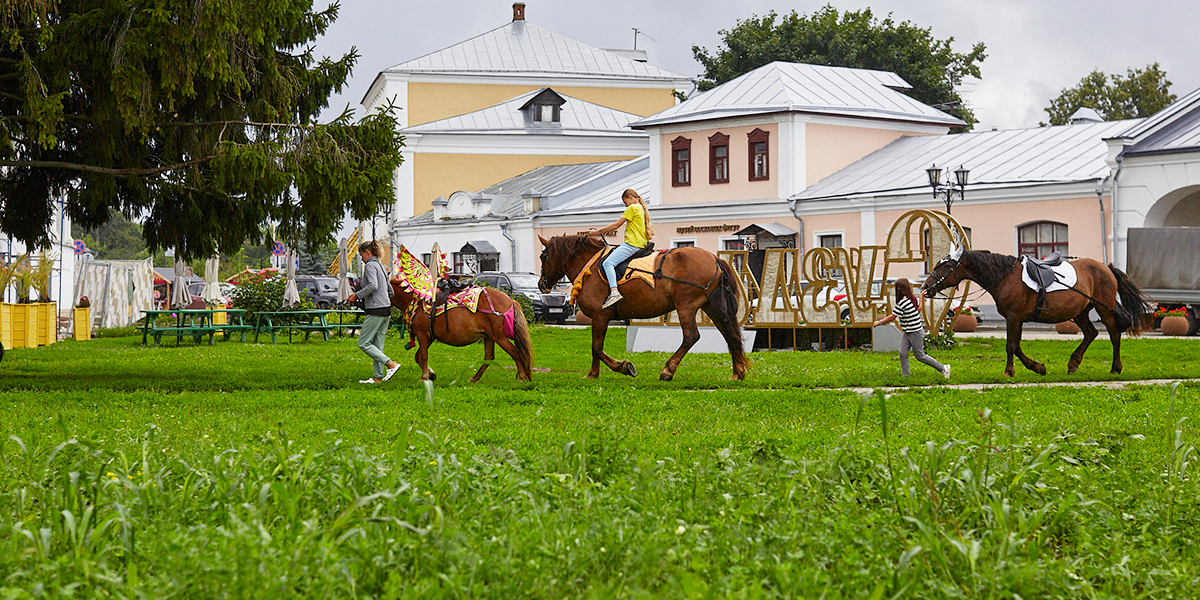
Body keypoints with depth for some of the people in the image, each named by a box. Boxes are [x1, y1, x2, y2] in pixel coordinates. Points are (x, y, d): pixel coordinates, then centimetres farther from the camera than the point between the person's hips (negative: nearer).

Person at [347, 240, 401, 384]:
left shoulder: (370, 265, -9)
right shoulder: (380, 266, 18)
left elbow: (373, 285, -25)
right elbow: (390, 290, 22)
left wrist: (357, 295, -16)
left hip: (375, 311, -9)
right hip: (386, 309, 9)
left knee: (364, 343, -5)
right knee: (377, 345, 10)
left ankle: (391, 364, -14)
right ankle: (378, 376, 9)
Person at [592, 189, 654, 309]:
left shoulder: (633, 208, -4)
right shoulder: (642, 209, 24)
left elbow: (616, 225, -4)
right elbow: (650, 231, 28)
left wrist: (598, 231, 4)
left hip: (632, 244, -11)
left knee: (608, 263, -22)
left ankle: (614, 292, -39)